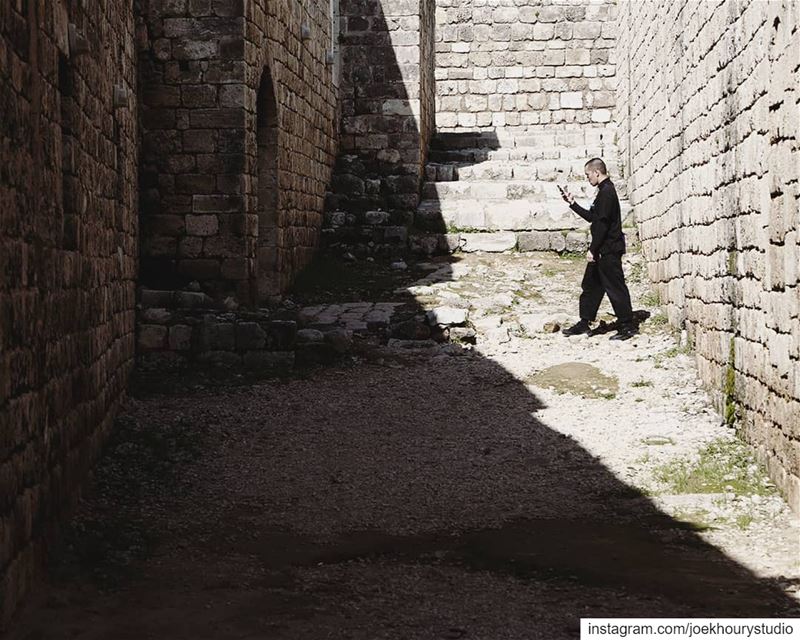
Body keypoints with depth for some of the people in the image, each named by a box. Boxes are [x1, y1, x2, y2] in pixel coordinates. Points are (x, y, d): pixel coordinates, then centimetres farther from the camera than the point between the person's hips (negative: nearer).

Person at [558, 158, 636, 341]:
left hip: (609, 250, -11)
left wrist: (593, 249, -20)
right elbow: (592, 217, 23)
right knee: (590, 286, 14)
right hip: (602, 250, 11)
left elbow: (602, 223, -21)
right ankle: (584, 323, 21)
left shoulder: (606, 192, -16)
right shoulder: (605, 191, 16)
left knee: (615, 288, -5)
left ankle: (627, 327, 1)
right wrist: (572, 203, 23)